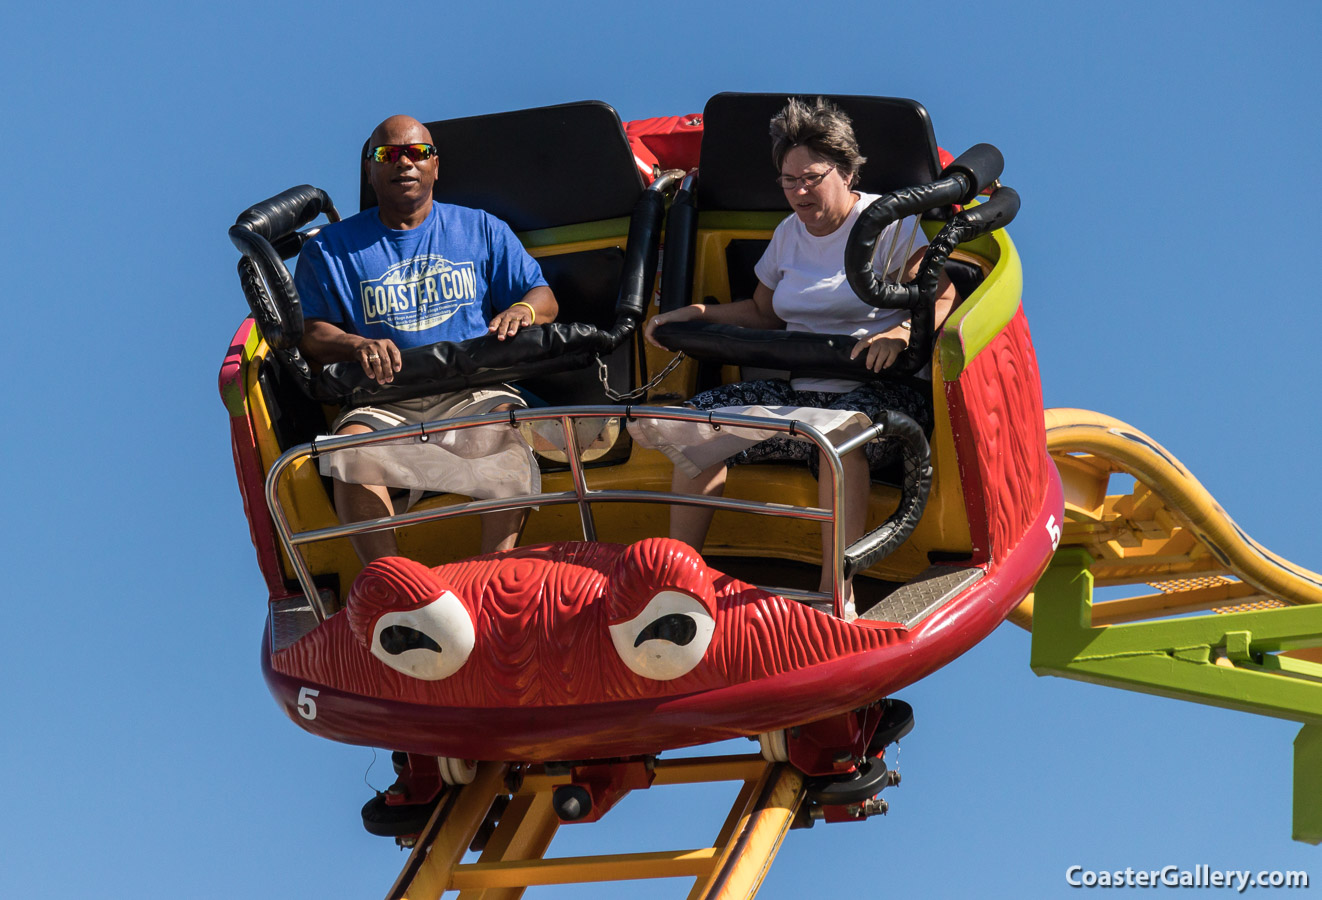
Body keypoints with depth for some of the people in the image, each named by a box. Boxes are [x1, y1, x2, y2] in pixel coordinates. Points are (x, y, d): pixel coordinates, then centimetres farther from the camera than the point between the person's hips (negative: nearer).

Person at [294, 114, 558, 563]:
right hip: (384, 400, 0)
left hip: (473, 392, 0)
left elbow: (544, 298, 16)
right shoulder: (332, 248, 17)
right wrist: (357, 346, -14)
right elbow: (309, 332, 8)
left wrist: (522, 311, -9)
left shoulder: (481, 229, 20)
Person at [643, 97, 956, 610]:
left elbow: (942, 299, -11)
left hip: (882, 391, -6)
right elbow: (763, 313, 29)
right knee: (704, 415, -16)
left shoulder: (889, 224, -2)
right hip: (800, 390, 6)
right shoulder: (788, 235, 17)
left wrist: (900, 333, -32)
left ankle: (836, 593, -41)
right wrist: (695, 313, 14)